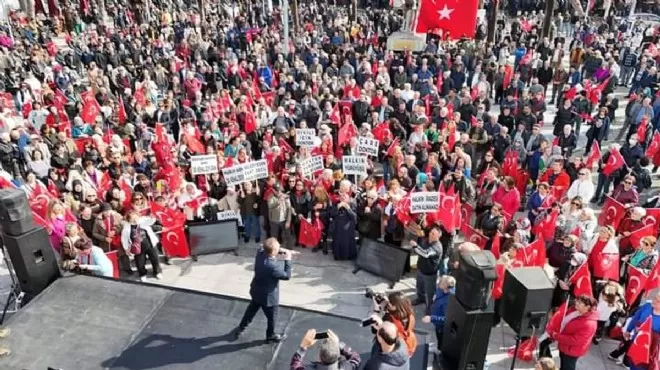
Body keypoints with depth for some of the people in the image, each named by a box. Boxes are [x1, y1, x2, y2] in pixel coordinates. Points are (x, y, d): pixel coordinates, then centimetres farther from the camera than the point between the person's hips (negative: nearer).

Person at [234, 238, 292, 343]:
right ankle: (271, 335, 45)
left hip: (256, 291, 7)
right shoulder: (273, 266, -39)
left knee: (251, 310, 32)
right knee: (272, 316, 21)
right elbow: (287, 276, -23)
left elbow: (264, 249, 7)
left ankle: (240, 328, 49)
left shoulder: (260, 253, -18)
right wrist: (287, 260, -18)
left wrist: (283, 251, -3)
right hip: (268, 296, -7)